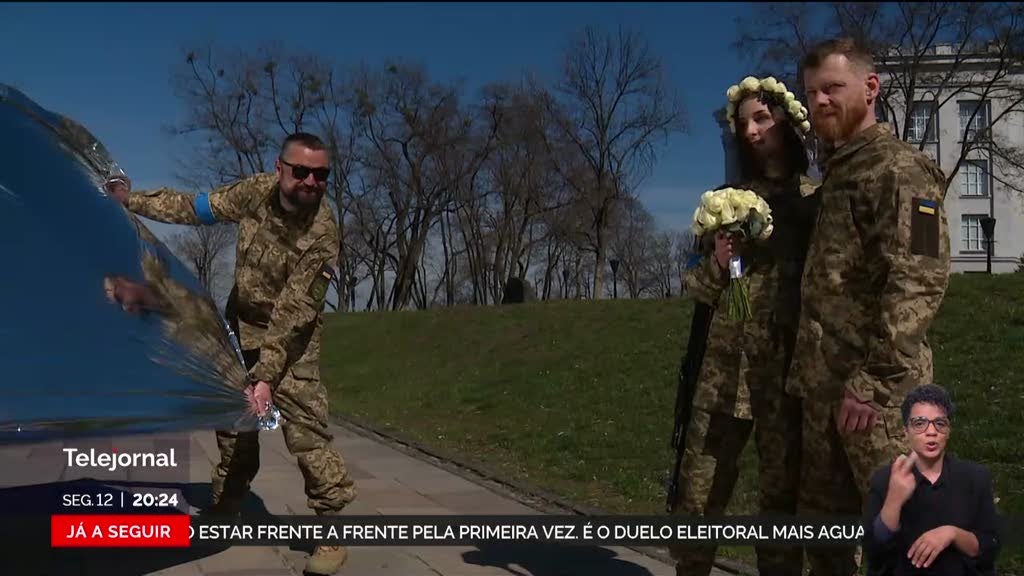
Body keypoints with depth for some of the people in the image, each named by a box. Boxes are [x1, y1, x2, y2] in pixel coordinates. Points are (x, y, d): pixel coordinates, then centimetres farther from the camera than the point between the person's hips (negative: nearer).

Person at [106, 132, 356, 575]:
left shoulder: (322, 233, -28)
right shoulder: (257, 191, -14)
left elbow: (292, 311, -29)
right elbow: (196, 208, 4)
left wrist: (267, 374, -34)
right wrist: (131, 200, 6)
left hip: (291, 333, -5)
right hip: (241, 321, 6)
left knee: (304, 424, -18)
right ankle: (225, 508, 36)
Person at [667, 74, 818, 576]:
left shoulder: (818, 200, 4)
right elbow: (700, 288, 14)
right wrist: (717, 263, -8)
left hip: (788, 367, -2)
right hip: (723, 364, 3)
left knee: (781, 495, 5)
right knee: (696, 494, 3)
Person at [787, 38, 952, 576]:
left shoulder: (899, 167, -7)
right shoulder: (836, 174, 20)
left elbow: (918, 280, -19)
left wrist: (873, 379, -24)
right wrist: (806, 371, 15)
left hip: (875, 388, -9)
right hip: (825, 384, 9)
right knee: (822, 519, 15)